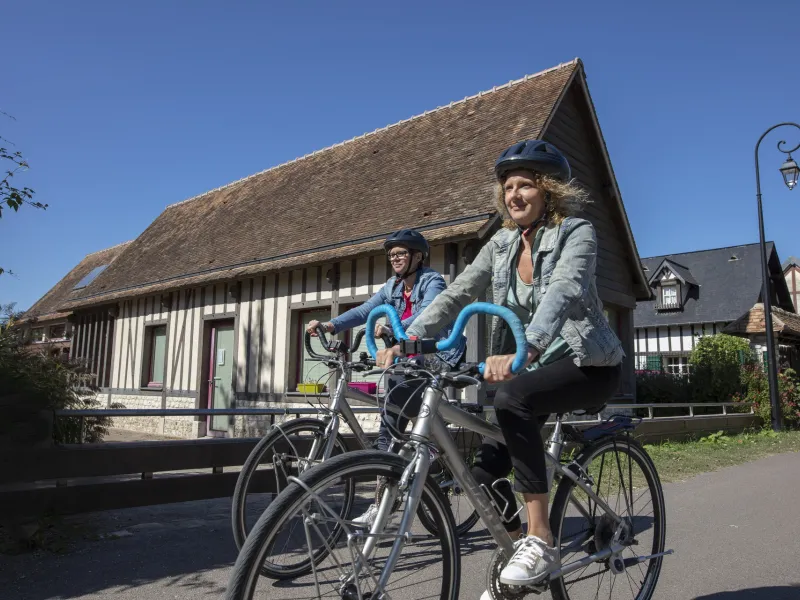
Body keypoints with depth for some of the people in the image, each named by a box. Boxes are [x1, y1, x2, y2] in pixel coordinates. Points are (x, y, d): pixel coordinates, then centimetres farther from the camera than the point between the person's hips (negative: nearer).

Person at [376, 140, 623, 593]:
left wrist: (524, 349, -50)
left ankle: (541, 542, -23)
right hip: (535, 366, 6)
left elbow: (563, 292, -32)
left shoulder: (577, 233, -12)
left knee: (510, 399, -35)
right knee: (486, 471, -5)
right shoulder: (502, 243, 4)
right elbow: (457, 294, -6)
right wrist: (409, 338, -22)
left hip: (588, 364, -6)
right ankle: (518, 550, 22)